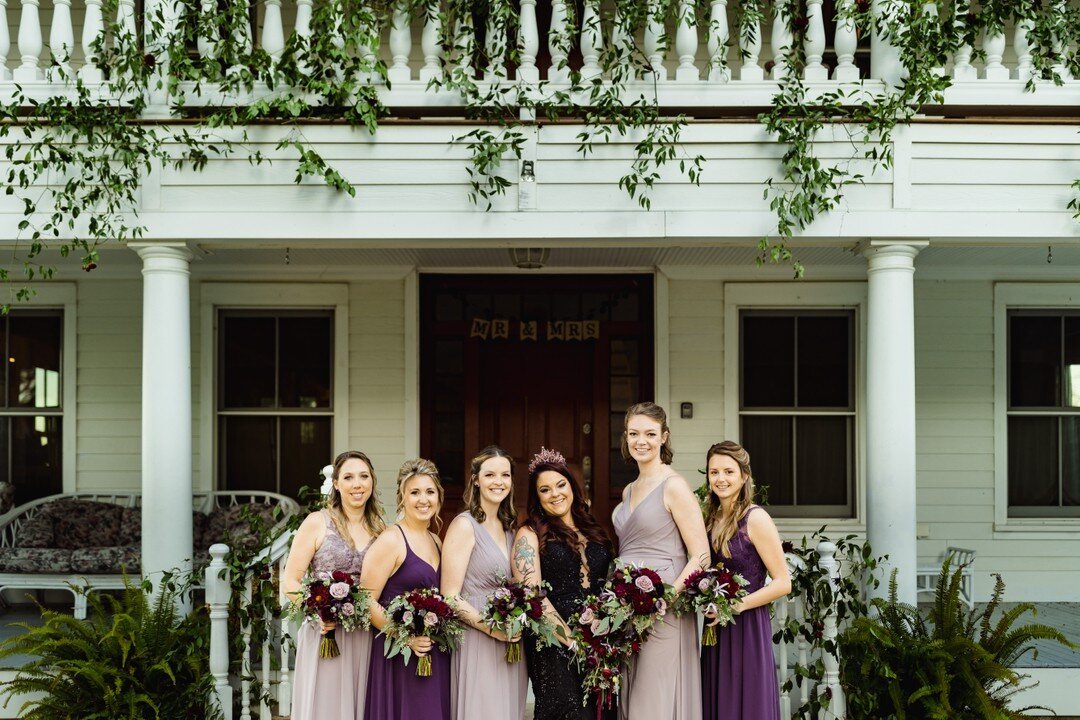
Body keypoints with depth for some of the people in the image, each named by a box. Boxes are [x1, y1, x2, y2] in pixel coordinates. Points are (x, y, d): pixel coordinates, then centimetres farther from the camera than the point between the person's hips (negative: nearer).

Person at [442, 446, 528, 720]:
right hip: (478, 644, -7)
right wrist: (492, 628, -19)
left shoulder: (508, 527, 12)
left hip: (510, 645, 7)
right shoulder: (464, 525, -9)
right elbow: (450, 598, -13)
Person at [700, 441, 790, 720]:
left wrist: (738, 604, -18)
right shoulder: (711, 518, 10)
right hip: (715, 628, 6)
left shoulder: (755, 519, -10)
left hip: (747, 627, -6)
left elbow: (783, 583, -11)